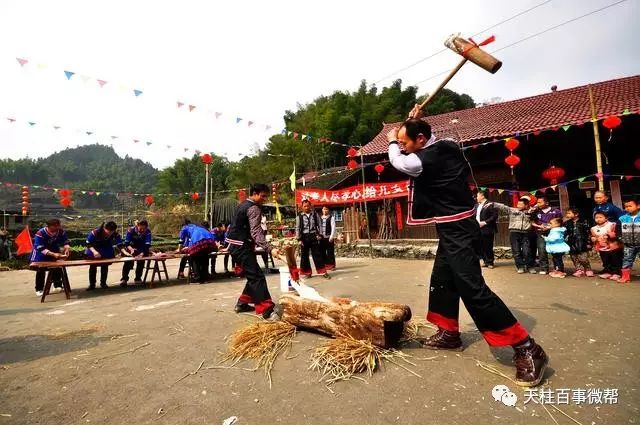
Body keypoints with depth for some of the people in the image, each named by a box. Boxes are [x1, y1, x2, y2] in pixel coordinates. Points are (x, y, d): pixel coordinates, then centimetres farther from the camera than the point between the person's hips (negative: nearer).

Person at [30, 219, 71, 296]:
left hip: (54, 251, 4)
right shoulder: (40, 233, -32)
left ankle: (58, 286, 20)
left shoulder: (61, 232, -20)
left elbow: (66, 242, -12)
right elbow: (40, 248, -35)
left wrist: (67, 250, -34)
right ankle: (39, 289, 9)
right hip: (41, 254, -4)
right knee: (41, 271, -5)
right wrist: (53, 254, -46)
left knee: (58, 269, 5)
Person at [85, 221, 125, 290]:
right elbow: (88, 244, -25)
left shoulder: (115, 234, -27)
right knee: (93, 266, 3)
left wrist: (124, 252, -34)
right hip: (93, 250, -2)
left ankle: (103, 283, 17)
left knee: (105, 266, 4)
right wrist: (94, 251, -41)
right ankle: (92, 284, 14)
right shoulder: (95, 232, -33)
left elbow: (119, 244, -18)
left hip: (107, 252, 2)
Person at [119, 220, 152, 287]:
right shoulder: (131, 230, -21)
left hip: (141, 250, 1)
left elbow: (147, 245, -28)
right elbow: (126, 243, -25)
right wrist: (131, 249, -45)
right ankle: (124, 278, -9)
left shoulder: (148, 232, -20)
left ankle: (138, 278, 0)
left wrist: (142, 253, -46)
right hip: (131, 248, -1)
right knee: (128, 261, -20)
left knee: (141, 260, -17)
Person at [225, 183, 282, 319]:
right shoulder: (254, 208, -13)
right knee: (257, 277, -14)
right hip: (242, 247, -10)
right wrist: (269, 249, -34)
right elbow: (256, 232, -25)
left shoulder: (243, 205, 18)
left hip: (237, 246, 10)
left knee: (253, 275, 18)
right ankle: (267, 311, -17)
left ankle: (242, 303, 26)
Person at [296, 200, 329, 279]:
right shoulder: (299, 217, 3)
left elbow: (319, 225, 6)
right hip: (304, 237, 0)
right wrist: (299, 239, -4)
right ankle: (306, 272, 17)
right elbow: (297, 228, 2)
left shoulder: (315, 214, 6)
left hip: (314, 236, 0)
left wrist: (319, 235, -4)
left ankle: (322, 271, 7)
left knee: (317, 254, 1)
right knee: (304, 255, 6)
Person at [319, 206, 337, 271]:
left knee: (330, 252, -1)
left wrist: (332, 236, -13)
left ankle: (331, 265, 9)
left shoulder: (331, 217, -1)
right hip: (321, 237, 4)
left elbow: (333, 227, -6)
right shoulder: (319, 218, 10)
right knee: (322, 252, 7)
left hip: (329, 237, -4)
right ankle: (325, 265, 17)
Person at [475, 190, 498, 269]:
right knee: (480, 247, 8)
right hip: (478, 229, 7)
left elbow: (495, 216, -14)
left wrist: (485, 222, -17)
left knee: (488, 247, -1)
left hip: (487, 229, -7)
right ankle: (486, 261, 20)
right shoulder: (477, 206, 16)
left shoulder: (490, 205, -8)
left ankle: (490, 262, 11)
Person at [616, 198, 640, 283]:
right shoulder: (622, 219, 1)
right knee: (627, 260, 6)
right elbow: (618, 230, 9)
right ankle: (625, 277, 13)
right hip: (628, 245, 2)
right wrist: (621, 238, -1)